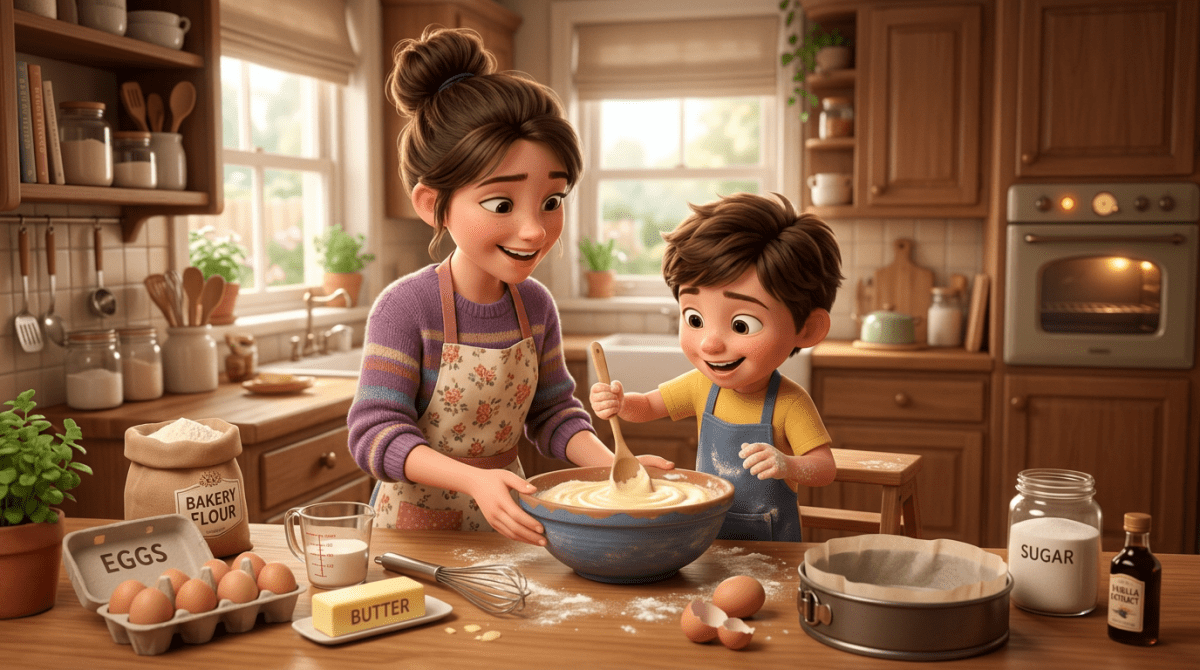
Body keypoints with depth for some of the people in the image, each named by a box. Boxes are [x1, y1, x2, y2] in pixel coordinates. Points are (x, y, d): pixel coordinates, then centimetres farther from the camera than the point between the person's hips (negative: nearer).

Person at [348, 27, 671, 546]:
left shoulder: (536, 306, -2)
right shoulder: (406, 307, -20)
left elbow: (552, 412, 6)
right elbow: (375, 432, -21)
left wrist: (610, 464, -12)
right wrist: (475, 481, -33)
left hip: (506, 522, 5)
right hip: (417, 523, -4)